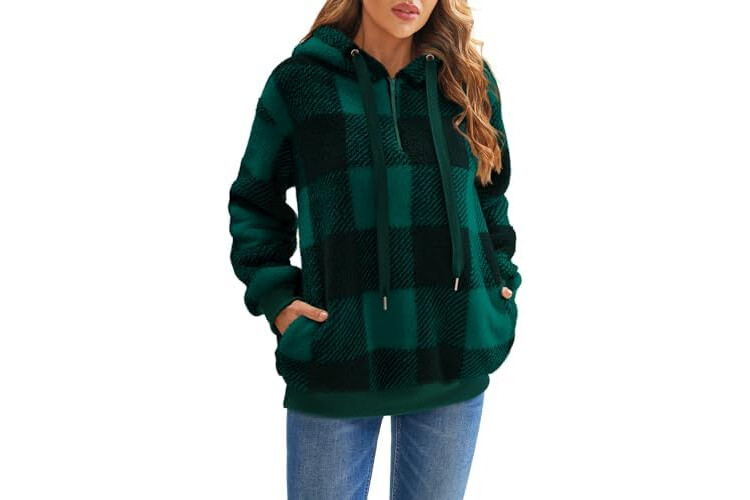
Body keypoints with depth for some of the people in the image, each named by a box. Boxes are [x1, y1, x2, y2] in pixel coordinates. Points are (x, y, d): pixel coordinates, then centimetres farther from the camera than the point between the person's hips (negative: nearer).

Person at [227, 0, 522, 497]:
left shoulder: (469, 82, 7)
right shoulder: (300, 81, 0)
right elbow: (254, 201, 8)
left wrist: (501, 281, 8)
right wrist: (274, 297, -4)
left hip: (454, 358, 3)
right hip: (337, 360, -2)